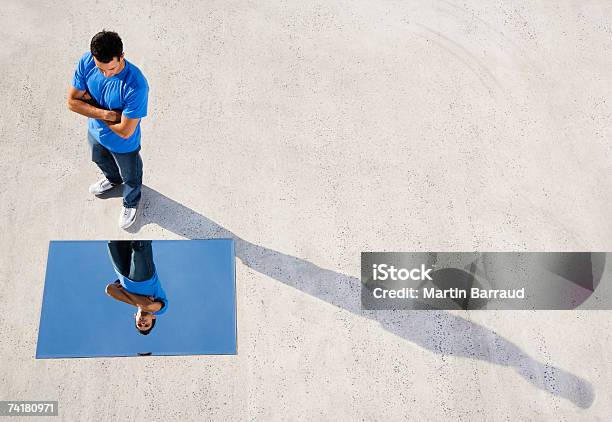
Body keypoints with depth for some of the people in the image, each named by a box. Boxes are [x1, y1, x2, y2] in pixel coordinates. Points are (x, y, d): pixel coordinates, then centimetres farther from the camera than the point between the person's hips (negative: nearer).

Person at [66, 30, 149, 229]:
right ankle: (112, 179, 71)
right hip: (95, 132, 5)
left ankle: (130, 203, 59)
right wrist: (105, 114, -31)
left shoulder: (136, 85, -43)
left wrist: (91, 105, -24)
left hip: (123, 144, -5)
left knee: (130, 176, 26)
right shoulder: (87, 61, -27)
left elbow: (125, 131, -34)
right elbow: (72, 101, -16)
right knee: (102, 161, 37)